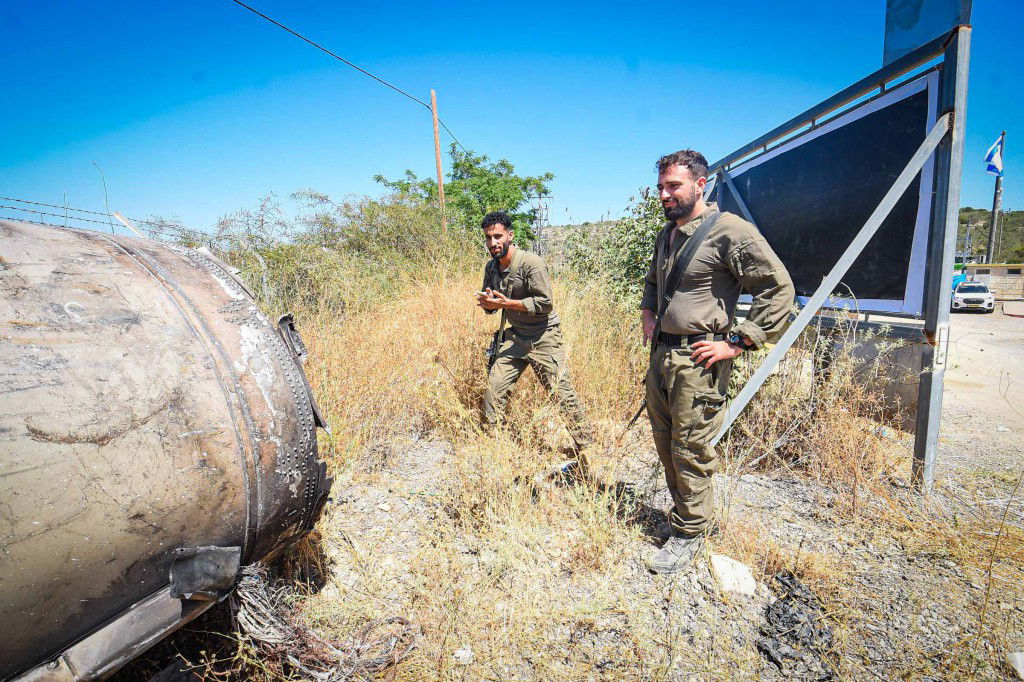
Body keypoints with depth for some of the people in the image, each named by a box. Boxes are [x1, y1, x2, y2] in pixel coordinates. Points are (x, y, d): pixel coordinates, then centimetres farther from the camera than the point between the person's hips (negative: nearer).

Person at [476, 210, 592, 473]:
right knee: (494, 387, 4)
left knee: (562, 392, -7)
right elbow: (490, 305, 17)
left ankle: (584, 454, 7)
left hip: (543, 336, -7)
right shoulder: (491, 267, 7)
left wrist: (507, 303, -24)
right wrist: (486, 302, -7)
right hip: (515, 336, 7)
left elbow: (545, 303, -20)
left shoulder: (531, 262, -16)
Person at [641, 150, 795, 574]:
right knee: (665, 443, 17)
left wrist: (737, 342, -16)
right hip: (660, 354, 9)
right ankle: (695, 516, 37)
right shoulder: (667, 235, 14)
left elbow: (779, 288, -13)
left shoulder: (729, 230, -11)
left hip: (697, 362, -8)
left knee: (691, 451, 1)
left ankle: (689, 535, 21)